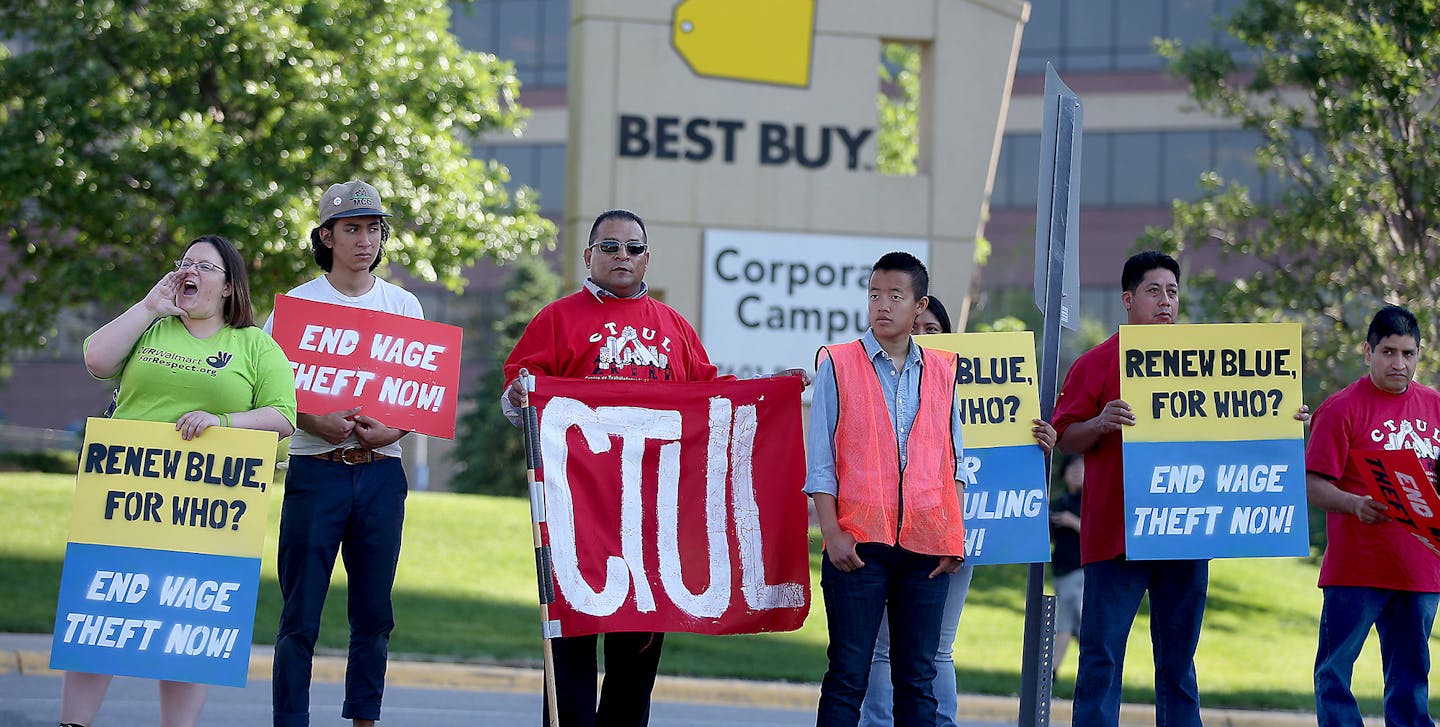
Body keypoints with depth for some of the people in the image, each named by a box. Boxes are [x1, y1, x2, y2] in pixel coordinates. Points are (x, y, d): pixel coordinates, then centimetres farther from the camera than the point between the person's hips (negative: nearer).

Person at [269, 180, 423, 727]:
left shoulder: (404, 305, 10)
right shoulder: (298, 303, 3)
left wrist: (391, 430, -10)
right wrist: (316, 422, -17)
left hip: (382, 472, 3)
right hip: (316, 471, -3)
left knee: (374, 613, 6)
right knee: (301, 612, -4)